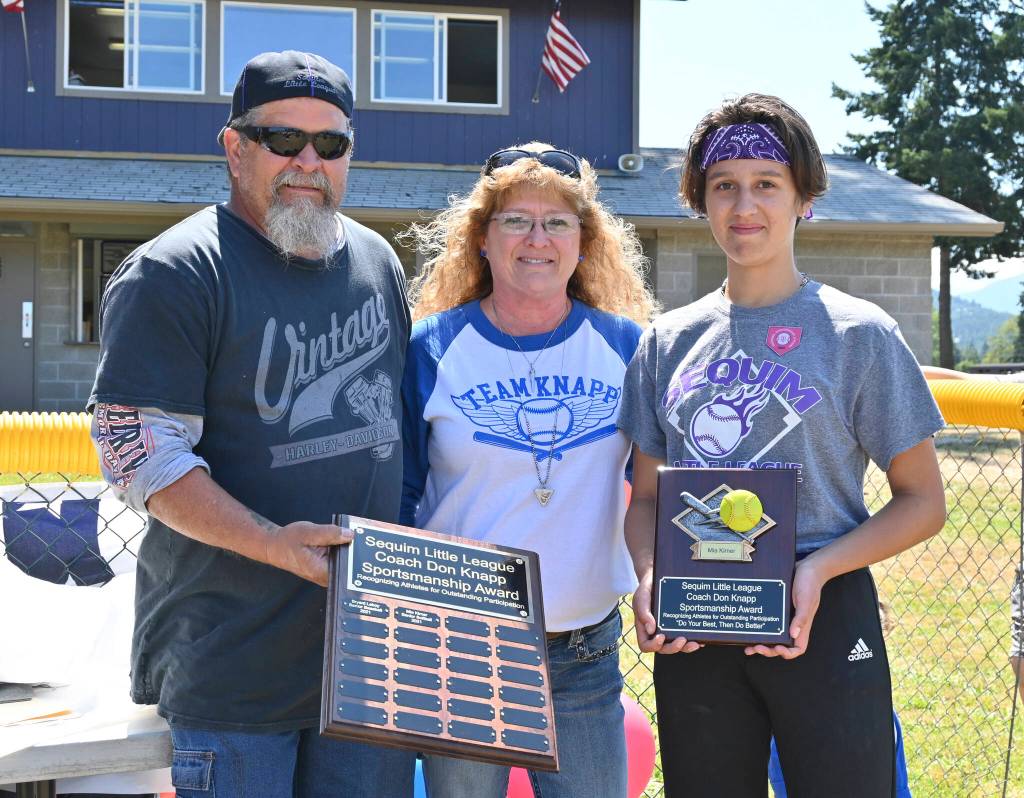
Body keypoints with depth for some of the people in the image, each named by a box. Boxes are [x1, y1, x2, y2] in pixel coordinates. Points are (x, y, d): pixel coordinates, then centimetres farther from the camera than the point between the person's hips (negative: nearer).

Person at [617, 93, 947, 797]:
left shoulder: (858, 332, -1)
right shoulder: (669, 341, 9)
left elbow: (922, 501, -1)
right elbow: (647, 497, 13)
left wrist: (820, 569, -16)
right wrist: (648, 582, -8)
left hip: (824, 621, -3)